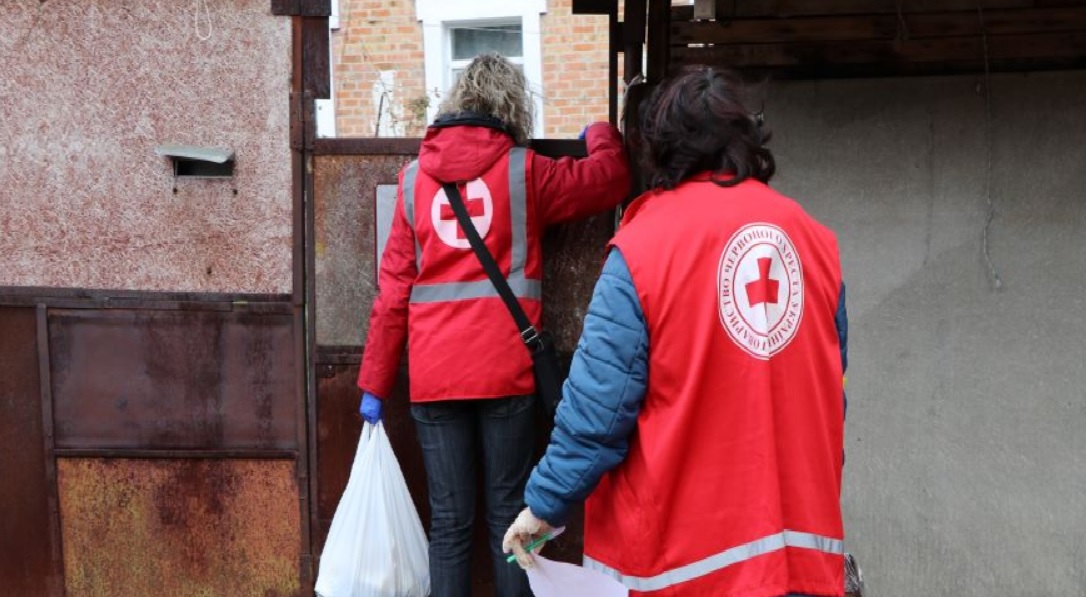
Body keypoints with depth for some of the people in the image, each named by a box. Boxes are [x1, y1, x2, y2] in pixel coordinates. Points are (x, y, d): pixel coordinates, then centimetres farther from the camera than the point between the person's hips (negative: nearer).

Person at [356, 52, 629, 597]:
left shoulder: (414, 176, 7)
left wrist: (374, 383, 8)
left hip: (434, 374, 2)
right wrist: (601, 135, 31)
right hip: (505, 370, -2)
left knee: (449, 520, 7)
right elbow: (609, 179, 10)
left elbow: (392, 288, 4)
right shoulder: (523, 170, 1)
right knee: (508, 512, 8)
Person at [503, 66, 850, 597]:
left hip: (682, 546, -4)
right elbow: (830, 393, 11)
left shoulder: (644, 244, -11)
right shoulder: (815, 239, 4)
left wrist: (546, 504, -1)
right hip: (798, 536, 4)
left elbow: (599, 403, -13)